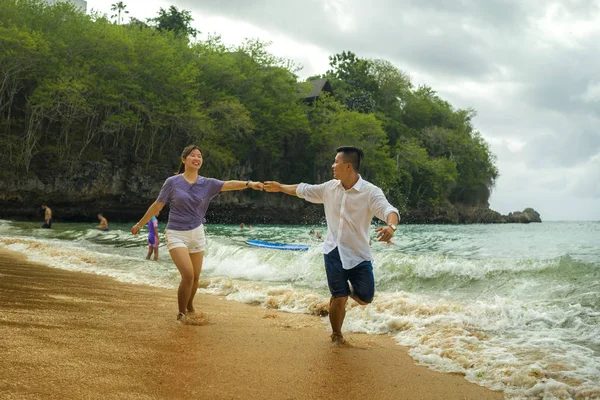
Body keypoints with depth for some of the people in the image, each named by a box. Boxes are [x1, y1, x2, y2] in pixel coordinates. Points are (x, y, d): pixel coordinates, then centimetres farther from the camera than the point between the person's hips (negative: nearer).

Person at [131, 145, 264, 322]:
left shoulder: (207, 184, 1)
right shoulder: (172, 182, -6)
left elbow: (229, 184, -14)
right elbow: (157, 205, 1)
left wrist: (248, 183, -31)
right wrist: (140, 224, 7)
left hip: (197, 233, 4)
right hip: (176, 234, -4)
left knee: (195, 277, 10)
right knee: (188, 275, -16)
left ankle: (190, 307, 36)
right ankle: (181, 315, 2)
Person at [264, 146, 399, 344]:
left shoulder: (370, 192, -14)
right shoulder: (330, 187, 2)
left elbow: (388, 209, -30)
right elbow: (304, 190, 18)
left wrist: (391, 226, -53)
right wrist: (280, 187, 27)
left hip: (359, 254, -2)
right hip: (334, 252, 2)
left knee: (364, 298, 0)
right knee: (339, 298, -1)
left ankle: (350, 289, 36)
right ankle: (336, 335, 23)